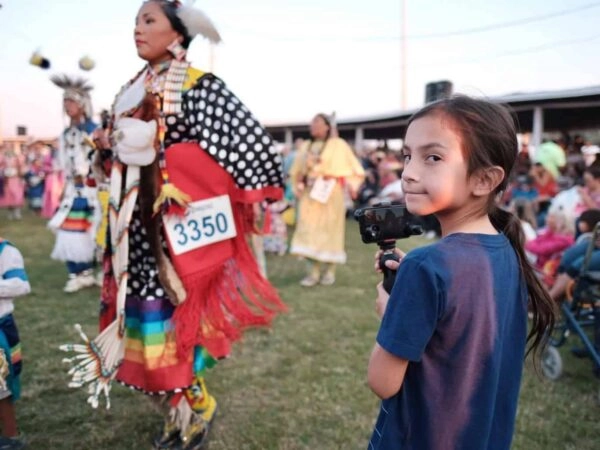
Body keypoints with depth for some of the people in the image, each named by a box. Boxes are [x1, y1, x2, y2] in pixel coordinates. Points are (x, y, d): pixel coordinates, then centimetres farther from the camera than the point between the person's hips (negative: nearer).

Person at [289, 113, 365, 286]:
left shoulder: (338, 145, 1)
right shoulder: (306, 146, 14)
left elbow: (352, 167, 0)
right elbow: (297, 171, 20)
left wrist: (350, 185, -10)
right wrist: (298, 186, 9)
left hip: (329, 193, -4)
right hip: (309, 193, 4)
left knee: (329, 230, 0)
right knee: (309, 230, -3)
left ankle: (330, 270, 10)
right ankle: (313, 271, 1)